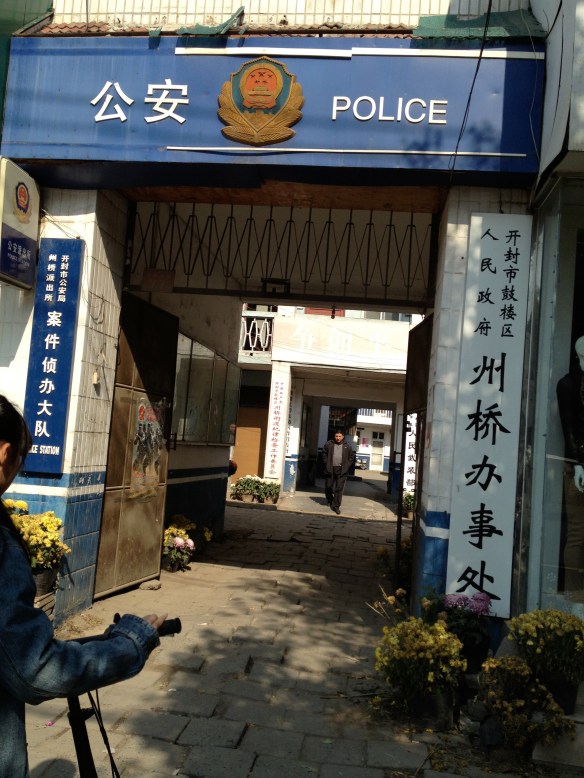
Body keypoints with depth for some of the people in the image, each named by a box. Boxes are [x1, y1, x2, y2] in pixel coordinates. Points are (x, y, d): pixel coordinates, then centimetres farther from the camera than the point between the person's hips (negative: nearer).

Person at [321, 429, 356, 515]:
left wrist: (346, 466, -2)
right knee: (328, 487, 10)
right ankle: (330, 501, 35)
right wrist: (326, 464, -2)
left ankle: (336, 506, 0)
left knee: (339, 489, -4)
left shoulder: (347, 446, 4)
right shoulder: (328, 444, 3)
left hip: (342, 470, -1)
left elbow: (352, 457, 9)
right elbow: (324, 454, 8)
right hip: (330, 469, 1)